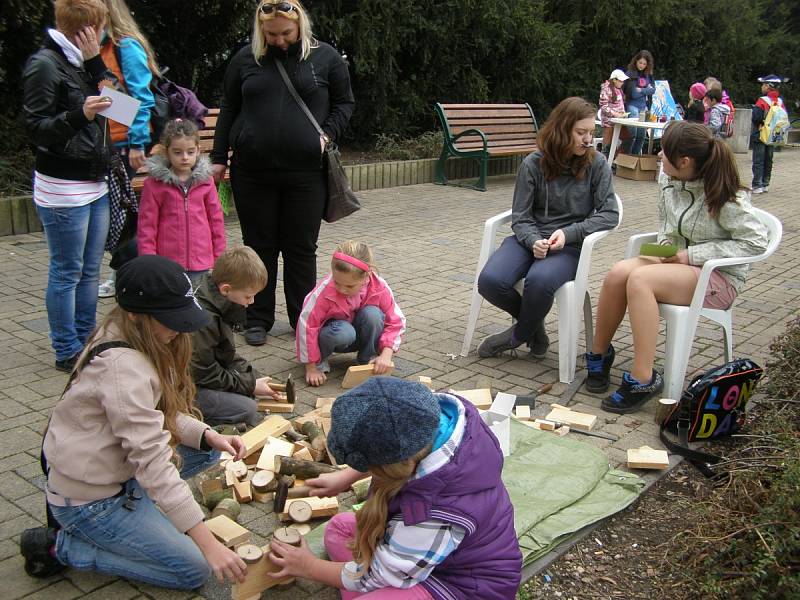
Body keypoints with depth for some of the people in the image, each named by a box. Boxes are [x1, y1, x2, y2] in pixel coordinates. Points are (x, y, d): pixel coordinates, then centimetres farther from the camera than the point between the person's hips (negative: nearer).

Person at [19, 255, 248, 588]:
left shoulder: (128, 338, -3)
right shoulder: (122, 366, -31)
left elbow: (159, 414, 5)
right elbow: (152, 459, -34)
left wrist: (207, 435, -13)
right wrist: (208, 542, -33)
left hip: (113, 469, 9)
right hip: (87, 498, -9)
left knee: (210, 450, 10)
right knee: (194, 570, -5)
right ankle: (59, 546, 1)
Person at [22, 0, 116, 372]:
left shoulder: (79, 62, 14)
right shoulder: (44, 65, -11)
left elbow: (104, 102, 9)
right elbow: (36, 129, -14)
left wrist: (94, 62, 0)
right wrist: (79, 114, -29)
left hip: (95, 183, 8)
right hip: (63, 189, -8)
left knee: (90, 270, 13)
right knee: (67, 272, 0)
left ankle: (86, 342, 23)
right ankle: (67, 352, 10)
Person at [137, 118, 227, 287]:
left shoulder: (205, 181, 5)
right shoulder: (154, 183, -1)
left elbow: (216, 220, 9)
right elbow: (146, 225, -1)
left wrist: (219, 258, 8)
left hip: (201, 265, 2)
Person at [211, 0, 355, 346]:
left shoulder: (325, 57, 4)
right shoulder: (246, 59, 7)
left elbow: (344, 103, 11)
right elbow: (228, 109, 12)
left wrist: (327, 136, -5)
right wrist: (219, 158, 8)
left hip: (306, 172, -1)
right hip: (252, 172, 1)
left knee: (301, 249, 6)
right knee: (259, 246, 9)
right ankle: (258, 319, 21)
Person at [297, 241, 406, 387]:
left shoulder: (379, 288, -23)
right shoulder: (325, 290, -29)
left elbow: (396, 322, -14)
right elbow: (307, 324, -24)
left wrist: (386, 354, -26)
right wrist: (311, 368, -21)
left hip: (360, 335, 2)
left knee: (373, 314, -29)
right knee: (344, 332, -37)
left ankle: (369, 359, -5)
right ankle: (320, 361, -5)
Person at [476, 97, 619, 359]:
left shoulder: (596, 164, -1)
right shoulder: (533, 164, 0)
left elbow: (609, 214, -4)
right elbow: (520, 217, 0)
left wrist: (568, 233, -17)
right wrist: (533, 241, -21)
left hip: (571, 245, -2)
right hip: (531, 239, 2)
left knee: (539, 281, -35)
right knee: (490, 280, -26)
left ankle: (520, 334, -1)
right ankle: (534, 323, 6)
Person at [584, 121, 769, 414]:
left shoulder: (724, 195, -17)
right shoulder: (669, 180, 2)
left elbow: (756, 241, -17)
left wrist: (692, 254, -20)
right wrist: (665, 246, -2)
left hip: (719, 277, -6)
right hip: (679, 262, 6)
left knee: (639, 279, -32)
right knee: (618, 272, -23)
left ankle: (643, 379, -26)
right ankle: (599, 354, -5)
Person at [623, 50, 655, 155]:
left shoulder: (648, 75, 12)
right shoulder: (630, 74, -7)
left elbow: (653, 90, 5)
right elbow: (633, 94, -12)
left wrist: (641, 90, -9)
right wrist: (647, 90, -4)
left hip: (643, 107, 6)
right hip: (632, 105, -6)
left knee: (642, 134, 7)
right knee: (633, 132, -15)